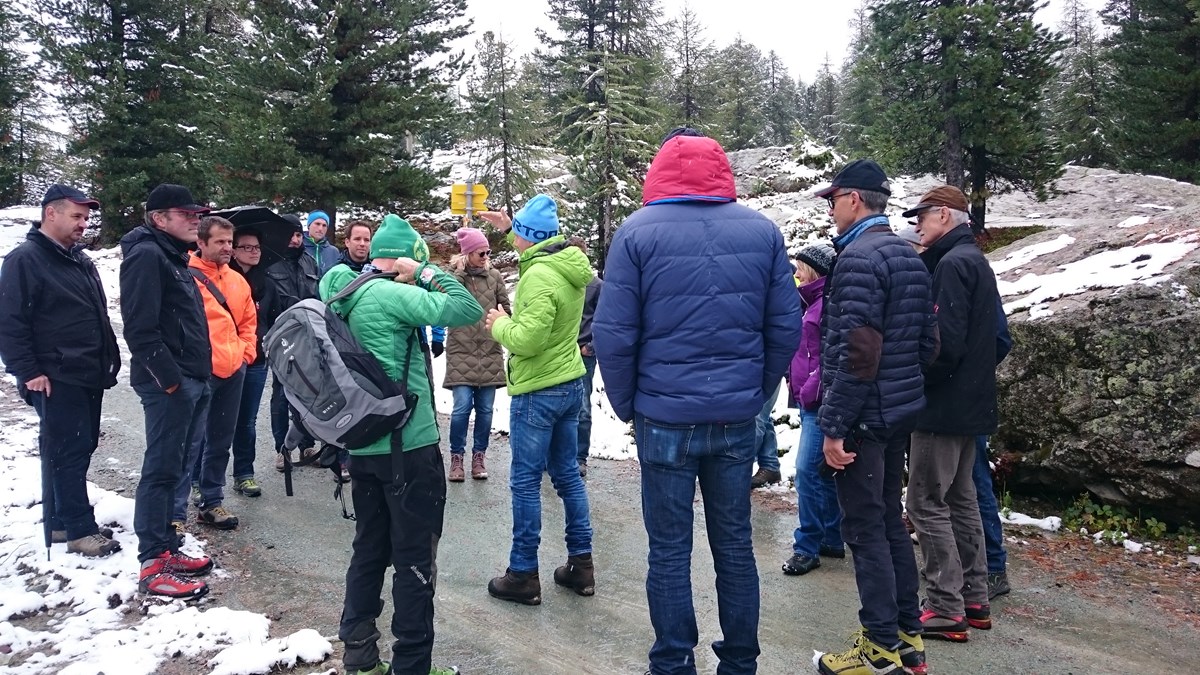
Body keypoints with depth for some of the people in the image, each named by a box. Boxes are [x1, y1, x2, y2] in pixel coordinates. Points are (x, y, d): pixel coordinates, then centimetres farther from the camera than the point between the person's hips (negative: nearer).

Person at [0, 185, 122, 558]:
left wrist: (108, 358, 18)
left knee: (80, 448, 13)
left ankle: (60, 522, 24)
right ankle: (79, 530, 2)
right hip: (56, 379, -9)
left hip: (88, 375, 9)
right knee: (68, 451, -5)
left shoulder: (81, 260, 16)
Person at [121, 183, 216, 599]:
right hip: (169, 383, -10)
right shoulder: (146, 255, -12)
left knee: (172, 469, 15)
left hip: (191, 380, 10)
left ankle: (166, 549, 25)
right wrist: (168, 378, -21)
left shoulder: (173, 256, 20)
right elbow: (140, 327, -21)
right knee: (162, 470, -6)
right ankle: (153, 566, 0)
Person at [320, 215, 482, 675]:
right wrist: (426, 273, -10)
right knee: (415, 559, 2)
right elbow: (467, 309, -20)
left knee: (369, 550, 18)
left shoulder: (342, 298, 10)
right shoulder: (391, 295, -15)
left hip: (362, 445, 9)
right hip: (407, 444, -8)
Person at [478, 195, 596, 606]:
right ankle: (581, 564, 23)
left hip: (538, 391, -9)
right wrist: (509, 226, 29)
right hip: (570, 384, 9)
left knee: (525, 482, 2)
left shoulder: (539, 276, -22)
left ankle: (523, 575, 12)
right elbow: (539, 247, 30)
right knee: (567, 474, 16)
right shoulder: (569, 264, 5)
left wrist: (500, 325, -9)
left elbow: (527, 340, -28)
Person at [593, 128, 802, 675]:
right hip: (738, 419, 3)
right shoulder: (762, 230, 3)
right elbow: (786, 327, 2)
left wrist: (627, 406, 3)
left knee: (670, 551, 8)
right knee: (735, 546, 15)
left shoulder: (638, 231, -5)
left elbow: (612, 333, -9)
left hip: (665, 419, -3)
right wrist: (756, 394, 12)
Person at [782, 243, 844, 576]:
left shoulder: (829, 304, -15)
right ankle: (832, 540, 24)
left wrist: (809, 391, -17)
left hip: (820, 403, -10)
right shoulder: (814, 302, 17)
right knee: (823, 472, 15)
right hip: (809, 402, 10)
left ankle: (807, 546, 0)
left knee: (808, 470, -8)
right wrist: (800, 389, 14)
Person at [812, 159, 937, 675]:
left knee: (865, 529, 0)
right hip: (900, 411, 9)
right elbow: (928, 341, 14)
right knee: (889, 520, 17)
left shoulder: (858, 257, -16)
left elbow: (858, 351, -23)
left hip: (864, 416, -9)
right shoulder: (909, 256, 12)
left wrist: (833, 424, -20)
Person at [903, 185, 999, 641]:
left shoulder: (952, 264, -15)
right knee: (961, 499, 16)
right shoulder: (975, 260, 16)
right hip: (970, 403, 10)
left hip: (944, 404, -10)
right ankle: (974, 601, 24)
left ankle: (946, 610, 1)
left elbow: (945, 341, -24)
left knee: (927, 503, -4)